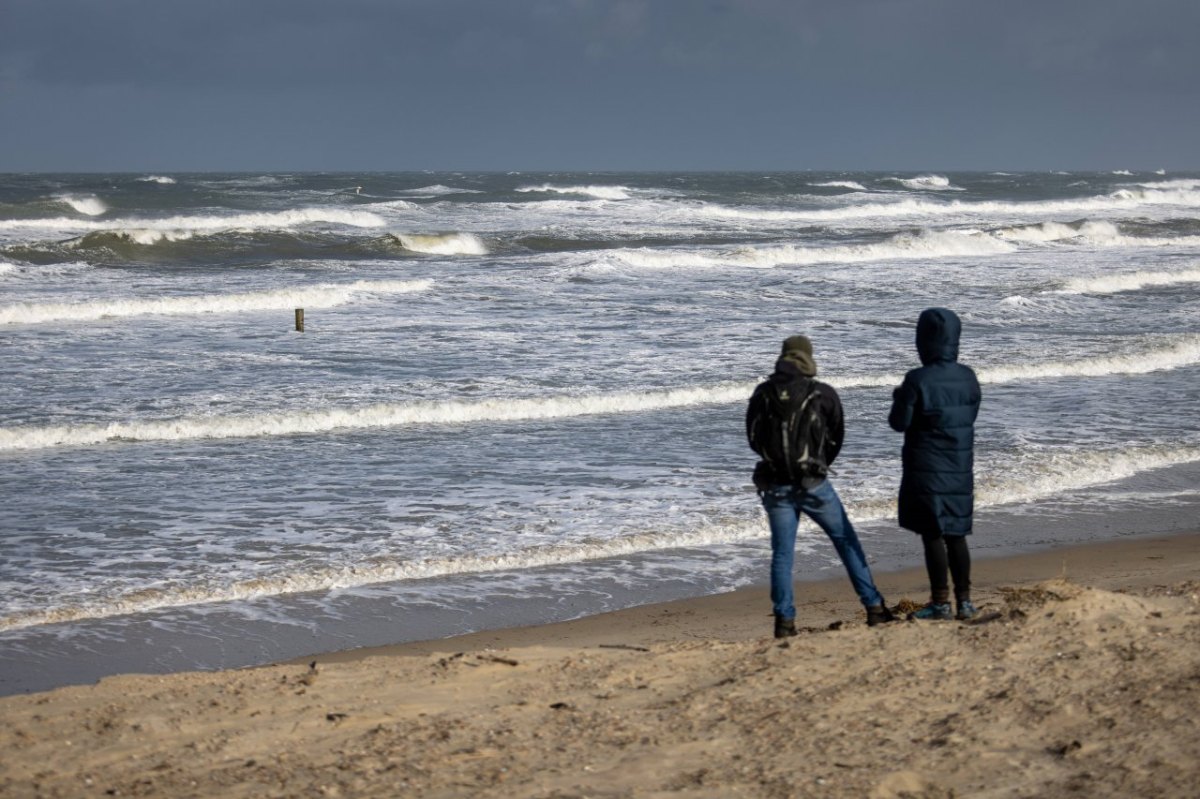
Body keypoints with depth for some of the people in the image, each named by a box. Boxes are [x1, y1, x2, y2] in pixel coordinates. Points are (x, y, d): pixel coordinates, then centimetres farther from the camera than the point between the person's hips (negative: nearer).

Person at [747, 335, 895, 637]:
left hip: (774, 485, 2)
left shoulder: (762, 394, 0)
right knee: (847, 542, 10)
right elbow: (836, 439, 7)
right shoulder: (823, 394, -5)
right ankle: (874, 608, 10)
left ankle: (784, 621, 2)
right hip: (813, 485, -2)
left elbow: (753, 439, 10)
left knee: (782, 553, 8)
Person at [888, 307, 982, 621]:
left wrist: (899, 400, 10)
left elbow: (899, 422, -11)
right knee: (956, 535, 13)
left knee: (932, 535, 0)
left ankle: (940, 603, 1)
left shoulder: (918, 381, -16)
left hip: (927, 471, -6)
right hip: (961, 471, 6)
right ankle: (964, 600, 14)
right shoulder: (967, 378, 3)